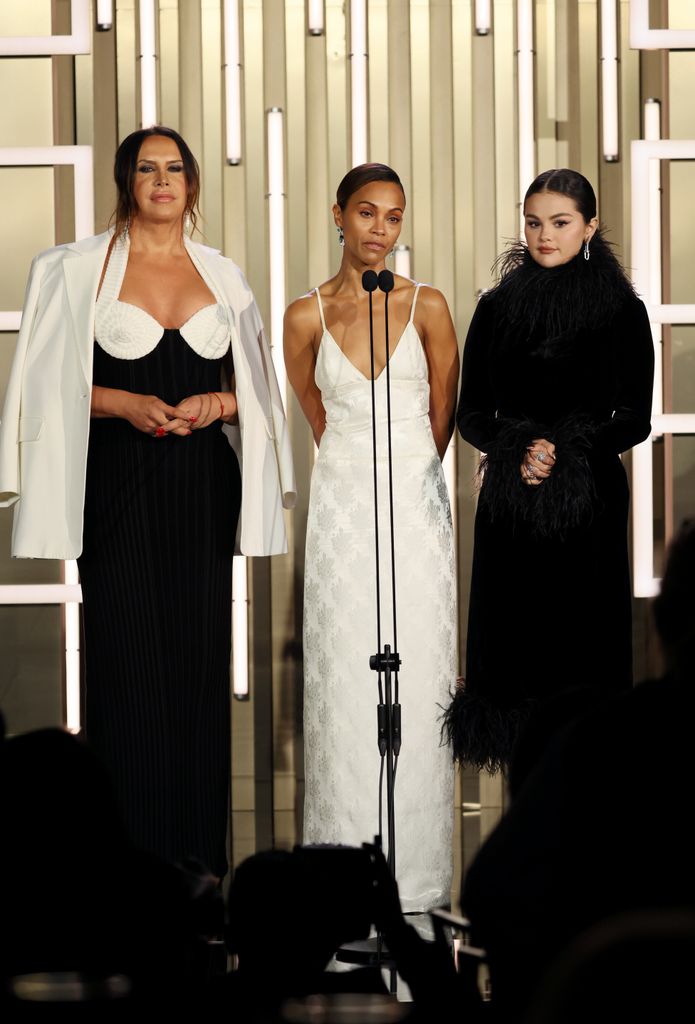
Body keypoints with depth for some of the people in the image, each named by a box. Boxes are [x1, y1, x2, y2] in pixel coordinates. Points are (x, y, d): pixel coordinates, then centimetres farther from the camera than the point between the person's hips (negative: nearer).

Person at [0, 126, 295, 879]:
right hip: (119, 486, -3)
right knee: (127, 661, -7)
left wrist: (216, 403, -6)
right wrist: (124, 403, -14)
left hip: (202, 487, 3)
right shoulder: (78, 271, 3)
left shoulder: (222, 274, 12)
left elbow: (252, 386, 15)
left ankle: (199, 853, 7)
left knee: (200, 661, 1)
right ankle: (128, 863, -3)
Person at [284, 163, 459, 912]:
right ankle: (347, 869, 4)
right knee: (344, 678, -1)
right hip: (341, 505, 0)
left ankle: (415, 869, 5)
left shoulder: (428, 307, 0)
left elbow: (443, 414, 9)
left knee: (417, 678, -1)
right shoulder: (306, 316, 2)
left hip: (416, 500, 0)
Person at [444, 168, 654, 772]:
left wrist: (564, 451, -16)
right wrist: (516, 450, -13)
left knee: (583, 638, 0)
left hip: (589, 501, -2)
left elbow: (634, 419, -1)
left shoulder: (621, 311, 0)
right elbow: (471, 412, 6)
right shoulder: (498, 308, 6)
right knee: (516, 639, 2)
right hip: (510, 504, 2)